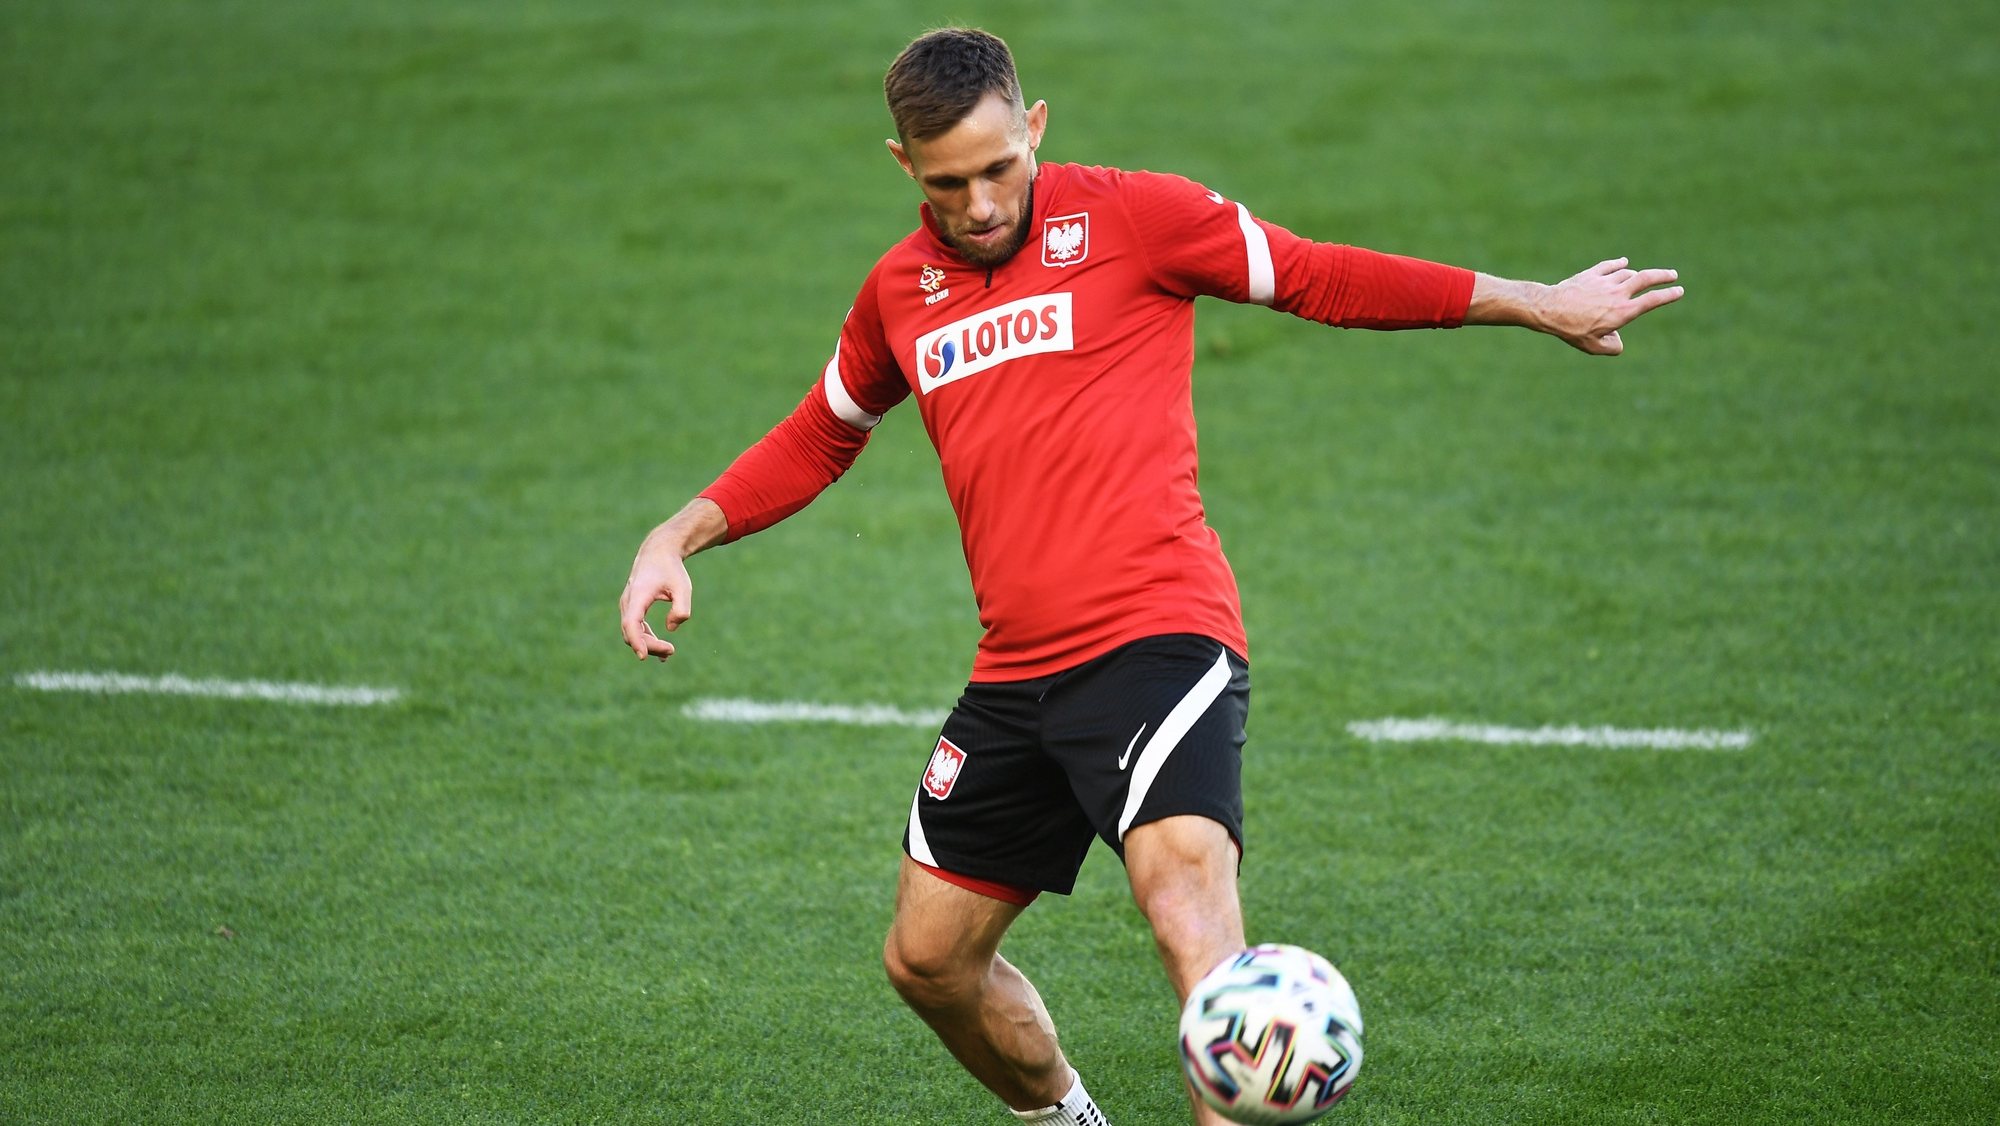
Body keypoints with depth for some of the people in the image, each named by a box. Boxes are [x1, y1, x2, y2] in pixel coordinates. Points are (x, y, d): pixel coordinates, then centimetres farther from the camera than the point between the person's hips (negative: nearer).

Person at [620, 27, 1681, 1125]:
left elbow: (1321, 278, 6)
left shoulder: (1127, 215, -1)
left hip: (1157, 638, -6)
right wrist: (681, 534, 17)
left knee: (1188, 910, -27)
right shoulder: (899, 290, 13)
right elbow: (819, 438, 30)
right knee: (927, 959, 11)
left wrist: (1543, 305, 8)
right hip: (1013, 675, 6)